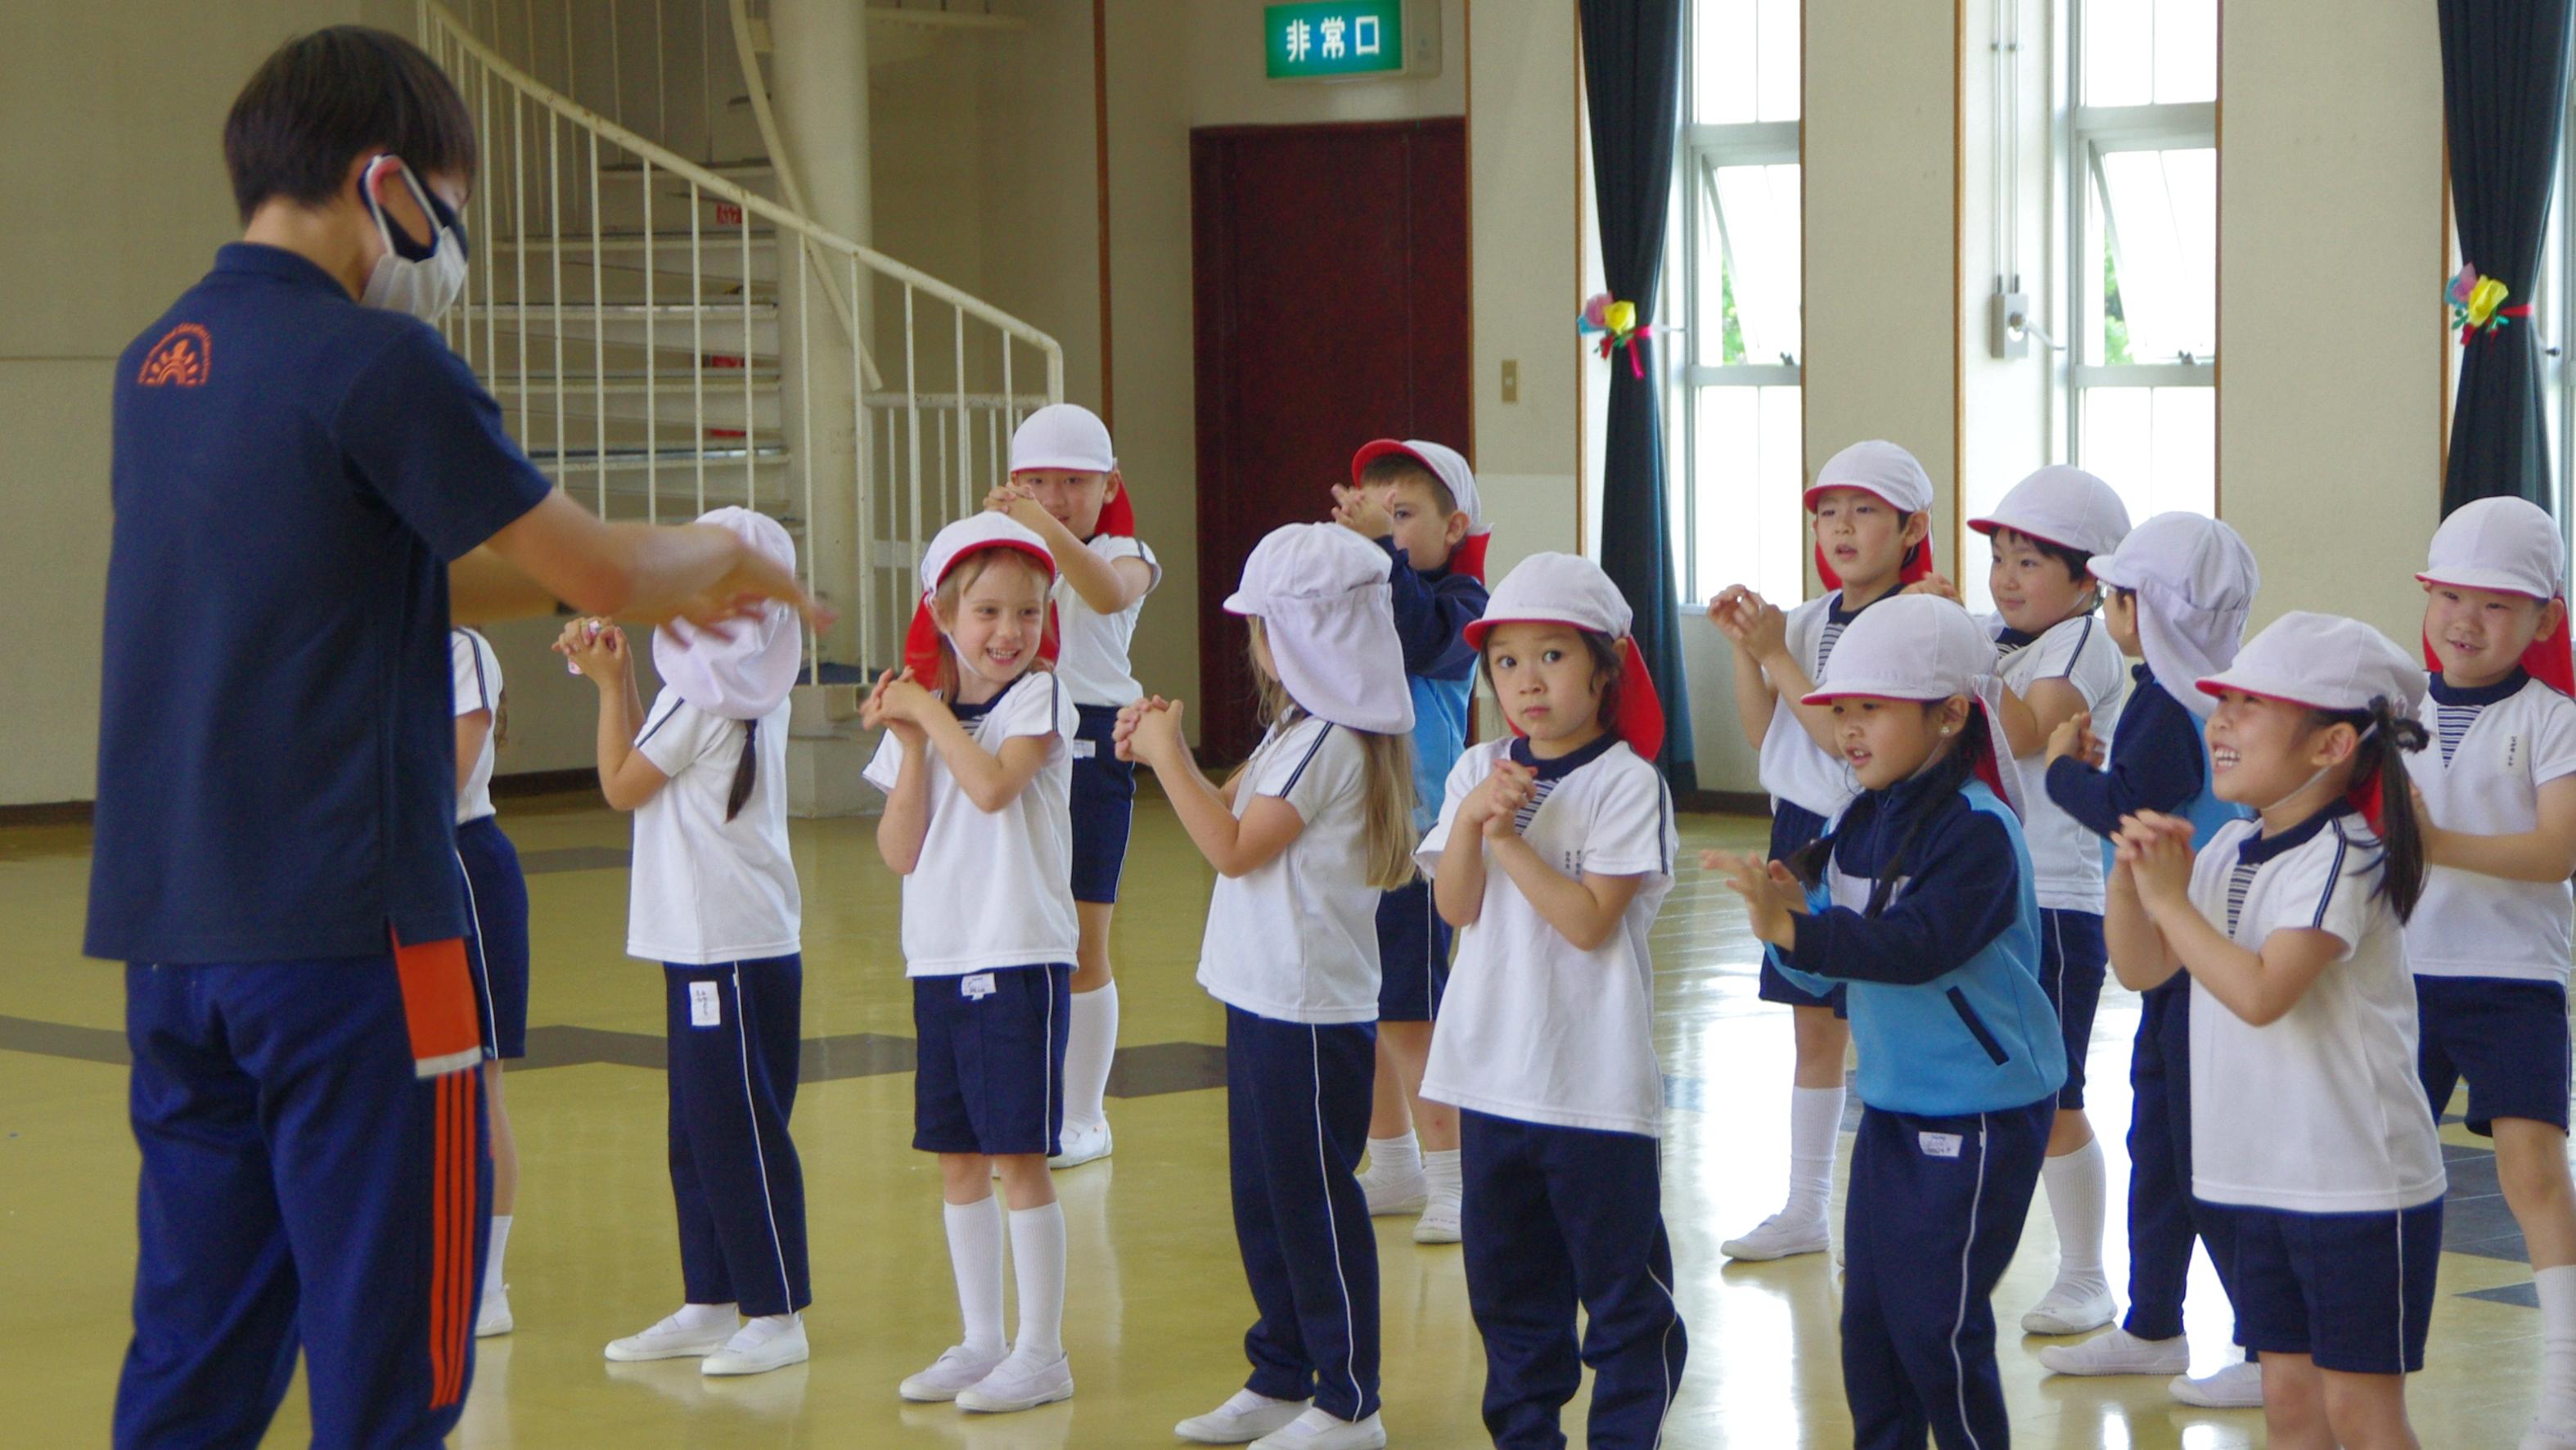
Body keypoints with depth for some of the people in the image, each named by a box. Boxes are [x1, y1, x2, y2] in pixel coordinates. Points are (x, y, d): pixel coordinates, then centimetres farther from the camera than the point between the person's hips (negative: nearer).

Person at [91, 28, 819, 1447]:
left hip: (168, 936, 8)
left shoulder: (158, 362, 13)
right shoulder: (370, 359, -12)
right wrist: (725, 559, 12)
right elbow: (602, 568, -10)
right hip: (345, 930, -8)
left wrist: (654, 582, 22)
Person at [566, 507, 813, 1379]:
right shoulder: (743, 677, 13)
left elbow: (621, 785, -7)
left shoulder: (707, 687, -15)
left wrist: (609, 684, 1)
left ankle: (777, 1316, 1)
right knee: (697, 1131, 13)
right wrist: (617, 674, 13)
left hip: (730, 945, -10)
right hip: (707, 938, 10)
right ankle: (710, 1305, 19)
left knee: (738, 1129, -4)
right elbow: (648, 771, 19)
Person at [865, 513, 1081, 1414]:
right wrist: (910, 744, -9)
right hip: (938, 957, 6)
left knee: (1019, 1157, -3)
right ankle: (982, 1341, 23)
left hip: (1020, 952, -6)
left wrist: (933, 712, -14)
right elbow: (900, 853, 0)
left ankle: (1042, 1354, 5)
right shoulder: (914, 710, 8)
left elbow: (993, 784, -24)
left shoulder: (1038, 697, -5)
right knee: (958, 1161, 12)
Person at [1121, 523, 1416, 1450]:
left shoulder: (1326, 742, -18)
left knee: (1314, 1202, -3)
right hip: (1268, 996, 10)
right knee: (1263, 1198, 16)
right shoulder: (1297, 728, 13)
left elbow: (1232, 847, -19)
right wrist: (1162, 752, 6)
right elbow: (1230, 813, 19)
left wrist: (1170, 754, -12)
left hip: (1310, 1009, -10)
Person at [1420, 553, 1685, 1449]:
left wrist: (1508, 838, -17)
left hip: (1597, 1080, -5)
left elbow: (1590, 921, -17)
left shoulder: (1627, 783, -10)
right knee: (1507, 1277, 16)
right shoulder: (1479, 772, 6)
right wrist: (1471, 820, -16)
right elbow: (1457, 907, -2)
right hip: (1493, 1071, 6)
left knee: (1621, 1286, 4)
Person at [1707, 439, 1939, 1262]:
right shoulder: (1808, 623, 9)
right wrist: (1743, 648, -3)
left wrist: (1776, 655, -19)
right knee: (1813, 1024, 15)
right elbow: (1764, 734, 10)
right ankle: (1805, 1210, 24)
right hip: (1802, 830, 7)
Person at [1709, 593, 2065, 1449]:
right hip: (1891, 1105, 8)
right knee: (1868, 1319, 13)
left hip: (1976, 1115, -8)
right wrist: (1791, 906, -12)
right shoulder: (1865, 824, 6)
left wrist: (1790, 928, -39)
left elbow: (1918, 945, -31)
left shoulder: (1976, 829, -19)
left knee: (1936, 1328, -2)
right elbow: (1827, 958, 9)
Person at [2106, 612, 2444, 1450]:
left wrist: (2171, 897, -19)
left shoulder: (2342, 858, -18)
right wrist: (2130, 879, -5)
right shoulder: (2228, 852, 7)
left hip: (2357, 1182, -8)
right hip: (2255, 1176, 8)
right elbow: (2142, 968, 12)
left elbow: (2260, 993, -28)